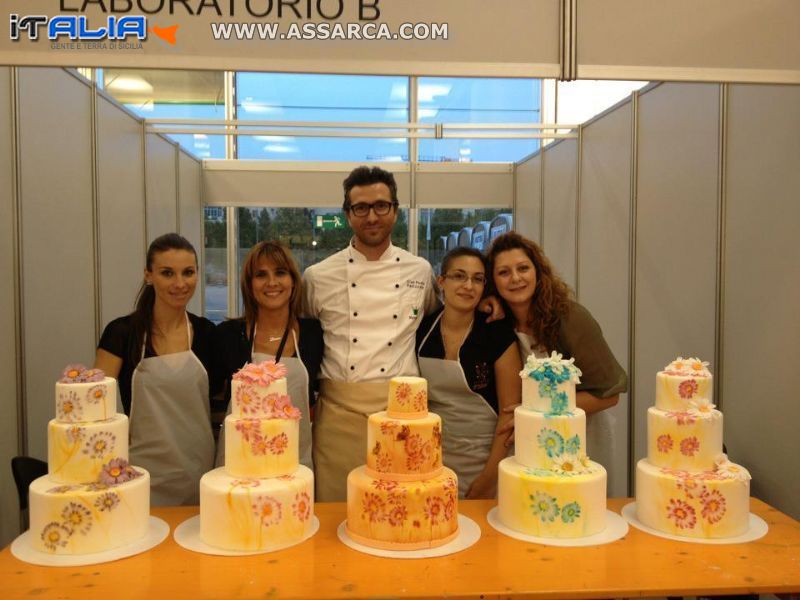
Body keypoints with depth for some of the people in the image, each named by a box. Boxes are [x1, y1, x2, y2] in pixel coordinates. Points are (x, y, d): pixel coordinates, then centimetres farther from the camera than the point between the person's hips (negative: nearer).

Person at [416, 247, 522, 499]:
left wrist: (490, 476, -12)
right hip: (433, 456, 3)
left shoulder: (498, 333, -12)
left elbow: (510, 409, -10)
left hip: (484, 456, -2)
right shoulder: (421, 329, -4)